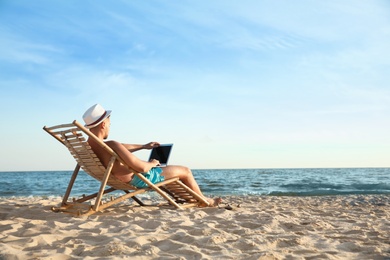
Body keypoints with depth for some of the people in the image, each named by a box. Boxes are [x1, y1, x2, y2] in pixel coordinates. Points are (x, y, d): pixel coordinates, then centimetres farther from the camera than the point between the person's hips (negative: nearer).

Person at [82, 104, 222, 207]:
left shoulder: (90, 144, -5)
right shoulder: (112, 145, -37)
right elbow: (142, 168, -34)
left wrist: (143, 146, 21)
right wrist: (152, 163, -11)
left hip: (128, 179, 10)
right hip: (140, 179, -10)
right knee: (185, 171, 8)